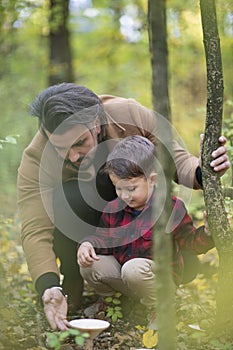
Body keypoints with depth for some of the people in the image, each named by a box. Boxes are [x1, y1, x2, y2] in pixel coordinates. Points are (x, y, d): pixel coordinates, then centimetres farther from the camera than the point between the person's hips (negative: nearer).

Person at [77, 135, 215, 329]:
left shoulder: (171, 208, -14)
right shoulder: (113, 209, 0)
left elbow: (191, 242, -8)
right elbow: (104, 239, 11)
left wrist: (207, 232, -29)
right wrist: (88, 244, -11)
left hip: (161, 277, -5)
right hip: (124, 277, 5)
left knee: (134, 268, -35)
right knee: (90, 266, -15)